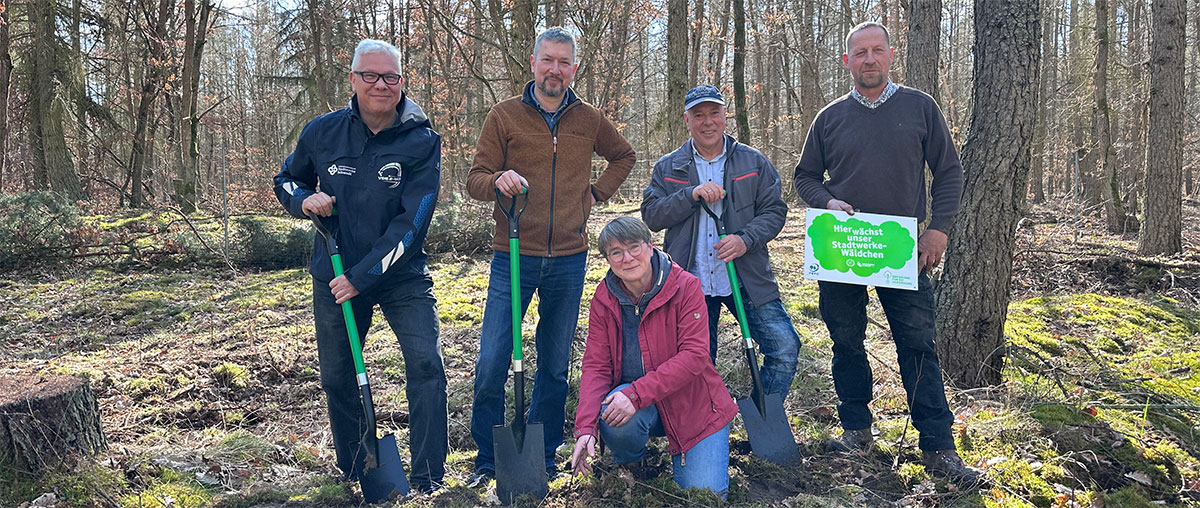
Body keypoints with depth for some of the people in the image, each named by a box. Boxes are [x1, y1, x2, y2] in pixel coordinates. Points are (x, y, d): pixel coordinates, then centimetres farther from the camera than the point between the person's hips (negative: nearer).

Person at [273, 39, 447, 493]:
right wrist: (305, 200, -10)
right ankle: (353, 474, 33)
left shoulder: (422, 142, -12)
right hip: (333, 275, 3)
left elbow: (411, 222, -17)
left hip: (401, 276, -3)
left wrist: (362, 277, -20)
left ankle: (429, 480, -3)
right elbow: (286, 181, 14)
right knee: (337, 377, 13)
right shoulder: (322, 132, -3)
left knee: (426, 365, -15)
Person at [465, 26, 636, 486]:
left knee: (555, 366, 10)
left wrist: (597, 192, 11)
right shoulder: (505, 116, 0)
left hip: (569, 260, 3)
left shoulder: (589, 120, 8)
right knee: (491, 365, -5)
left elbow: (624, 156, 26)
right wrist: (498, 181, -23)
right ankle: (487, 459, 13)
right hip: (514, 258, -2)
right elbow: (475, 179, -1)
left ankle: (543, 457, 24)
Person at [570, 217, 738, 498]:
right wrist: (586, 427, -22)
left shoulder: (686, 286, -14)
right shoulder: (603, 300, -4)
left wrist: (637, 394, -31)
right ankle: (630, 465, 5)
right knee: (613, 421, -33)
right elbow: (595, 366, -7)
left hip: (691, 403, -1)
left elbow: (694, 355, -22)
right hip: (632, 401, 2)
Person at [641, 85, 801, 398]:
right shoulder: (667, 168, 7)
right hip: (691, 284, 0)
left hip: (747, 281, 0)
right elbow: (651, 215, -3)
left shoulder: (753, 162, 7)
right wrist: (691, 194, -17)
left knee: (785, 348, -10)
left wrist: (746, 239, -15)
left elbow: (774, 210, 3)